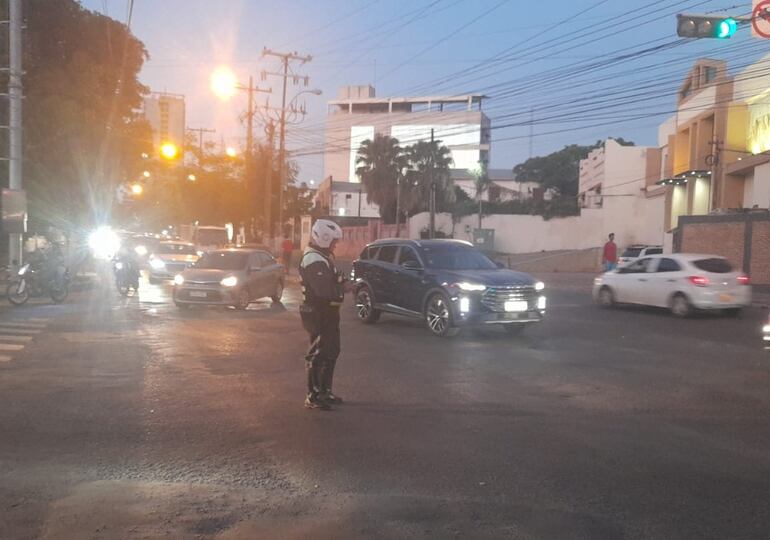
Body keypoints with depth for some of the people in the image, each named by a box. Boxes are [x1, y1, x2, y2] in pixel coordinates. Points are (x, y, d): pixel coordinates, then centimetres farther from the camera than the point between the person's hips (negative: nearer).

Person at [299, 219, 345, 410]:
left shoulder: (322, 257, 15)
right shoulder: (314, 260, -20)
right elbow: (325, 290, -30)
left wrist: (340, 284, -4)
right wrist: (341, 287, -14)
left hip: (327, 312, 11)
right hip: (319, 314, -11)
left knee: (331, 352, 19)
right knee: (318, 355, -3)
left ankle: (324, 391, 30)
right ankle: (313, 396, 6)